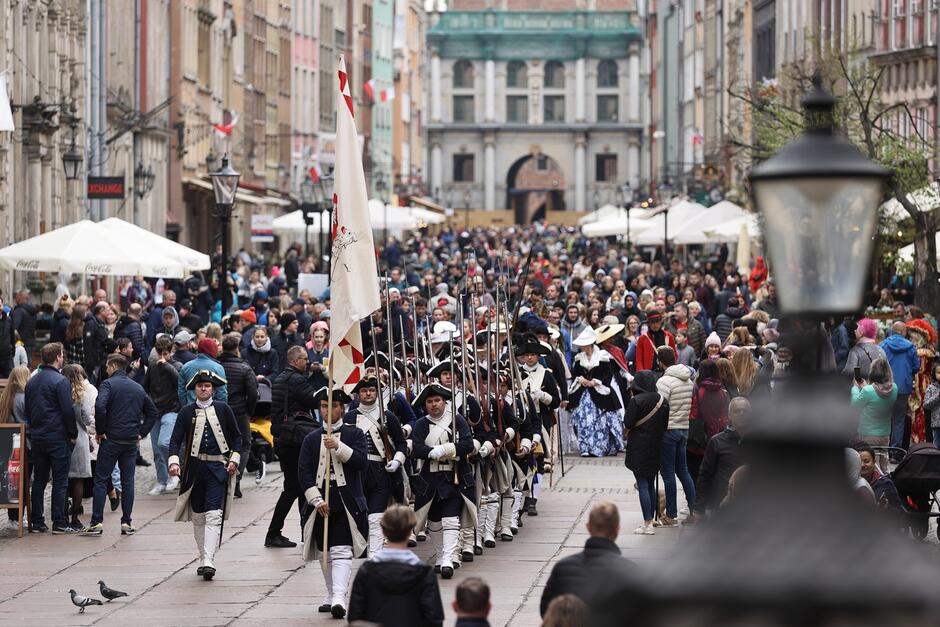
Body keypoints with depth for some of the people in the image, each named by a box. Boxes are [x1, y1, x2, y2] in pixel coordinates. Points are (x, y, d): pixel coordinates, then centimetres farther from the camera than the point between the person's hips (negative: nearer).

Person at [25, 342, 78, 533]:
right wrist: (73, 434, -4)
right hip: (58, 437, -6)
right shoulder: (60, 381, -13)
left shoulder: (31, 381, 9)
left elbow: (27, 410, 14)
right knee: (60, 481, -2)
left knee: (38, 480, 11)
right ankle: (59, 523, -4)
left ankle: (36, 522, 10)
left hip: (36, 437, 6)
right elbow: (68, 410, -14)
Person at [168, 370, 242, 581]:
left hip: (218, 468, -2)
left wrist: (234, 459, 1)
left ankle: (208, 561, -22)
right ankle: (203, 559, 18)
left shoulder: (223, 410, 4)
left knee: (213, 515, -14)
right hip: (194, 467, 2)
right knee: (198, 516, 8)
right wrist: (174, 461, -15)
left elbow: (236, 436, 12)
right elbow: (176, 439, 0)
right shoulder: (187, 412, 5)